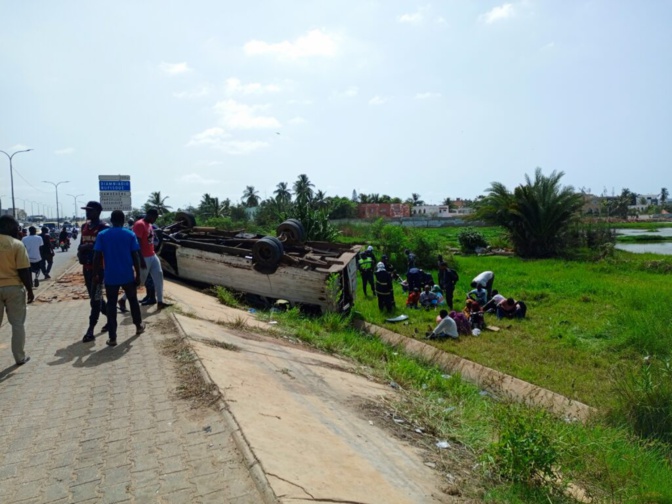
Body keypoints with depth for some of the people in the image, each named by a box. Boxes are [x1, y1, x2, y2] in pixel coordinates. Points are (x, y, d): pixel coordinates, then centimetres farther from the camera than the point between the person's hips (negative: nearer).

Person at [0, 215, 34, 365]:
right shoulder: (17, 244, -11)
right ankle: (20, 357, 14)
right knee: (18, 324, 8)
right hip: (14, 288, -3)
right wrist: (30, 290, -2)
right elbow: (23, 271, -11)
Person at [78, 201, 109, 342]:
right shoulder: (84, 226, 13)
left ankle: (91, 330, -2)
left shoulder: (103, 228, -10)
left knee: (95, 298, -5)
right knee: (95, 297, 15)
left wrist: (90, 247, -22)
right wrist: (80, 249, 2)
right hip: (86, 267, 8)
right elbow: (82, 243, 23)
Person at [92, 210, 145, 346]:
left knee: (111, 306, 5)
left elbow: (97, 257, -5)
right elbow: (135, 256, -5)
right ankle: (139, 326, 34)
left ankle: (112, 337, 4)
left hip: (110, 277, 0)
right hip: (128, 276, 0)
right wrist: (138, 275, 2)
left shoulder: (102, 235, -2)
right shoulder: (130, 234, -3)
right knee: (133, 300, 20)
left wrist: (95, 274, 4)